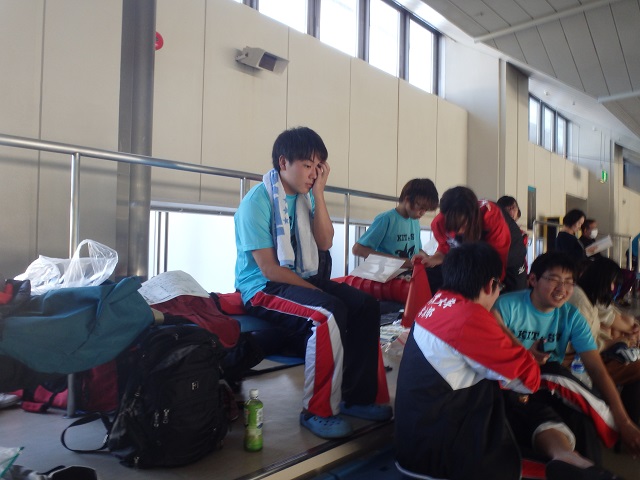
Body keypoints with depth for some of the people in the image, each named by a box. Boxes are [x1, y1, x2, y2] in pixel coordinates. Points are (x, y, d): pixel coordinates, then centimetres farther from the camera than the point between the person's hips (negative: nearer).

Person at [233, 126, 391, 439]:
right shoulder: (257, 201, -16)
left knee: (366, 305, -7)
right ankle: (317, 411, -14)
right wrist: (318, 293, -16)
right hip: (263, 289, -7)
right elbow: (269, 269, -19)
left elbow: (325, 242, -1)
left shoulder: (305, 196, 5)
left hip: (301, 279, 8)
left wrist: (318, 194, -8)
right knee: (329, 314, -30)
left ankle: (358, 396, 4)